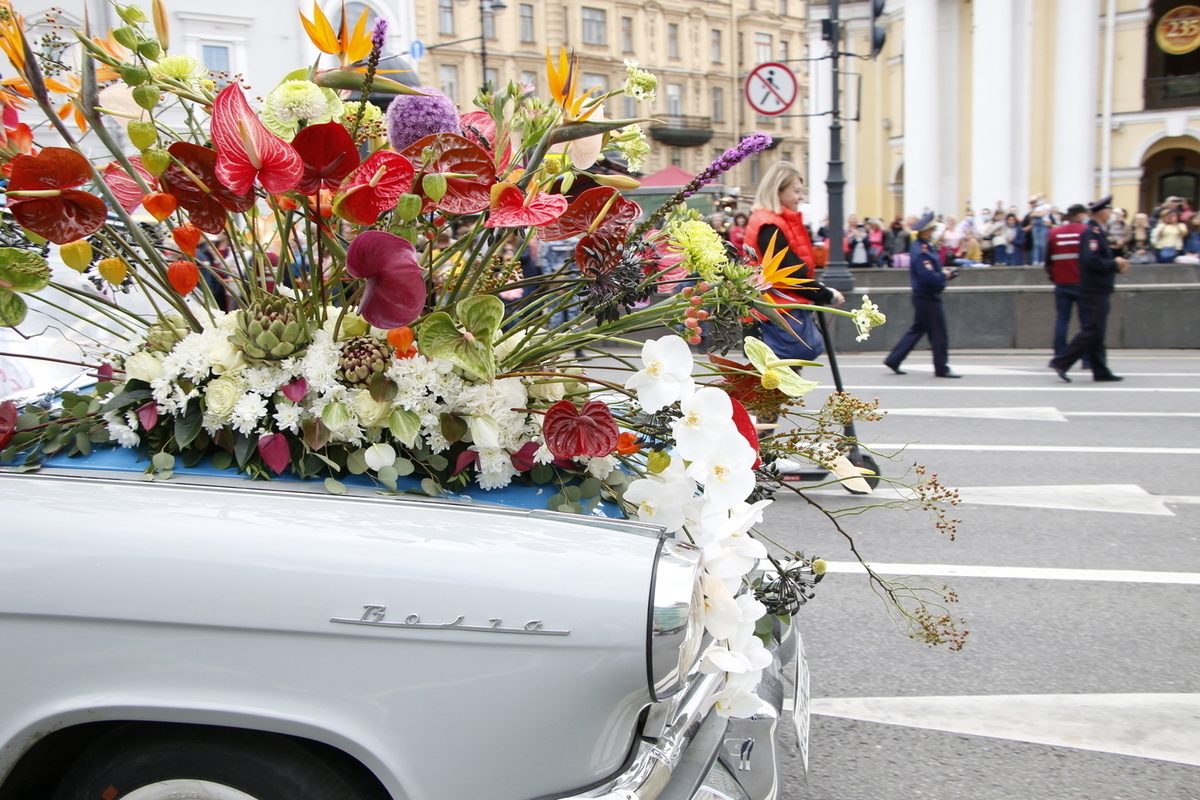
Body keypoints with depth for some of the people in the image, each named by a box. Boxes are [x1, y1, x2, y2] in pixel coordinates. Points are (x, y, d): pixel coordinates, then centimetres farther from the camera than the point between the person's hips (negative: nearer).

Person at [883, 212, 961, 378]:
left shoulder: (923, 247, 11)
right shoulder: (921, 252, -22)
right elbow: (929, 277, -27)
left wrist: (942, 273, 6)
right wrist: (944, 275, -12)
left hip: (923, 297, 10)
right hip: (928, 297, -10)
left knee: (917, 330, 15)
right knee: (938, 333, -1)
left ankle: (893, 361, 16)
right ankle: (941, 368, 7)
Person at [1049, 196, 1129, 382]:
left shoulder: (1097, 231, 17)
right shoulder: (1091, 232, -15)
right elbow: (1091, 261, -25)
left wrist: (1117, 265, 8)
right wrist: (1114, 264, -13)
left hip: (1099, 291, 10)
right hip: (1094, 291, -10)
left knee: (1095, 332, 10)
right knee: (1092, 331, -11)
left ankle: (1101, 371, 13)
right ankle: (1061, 362, -10)